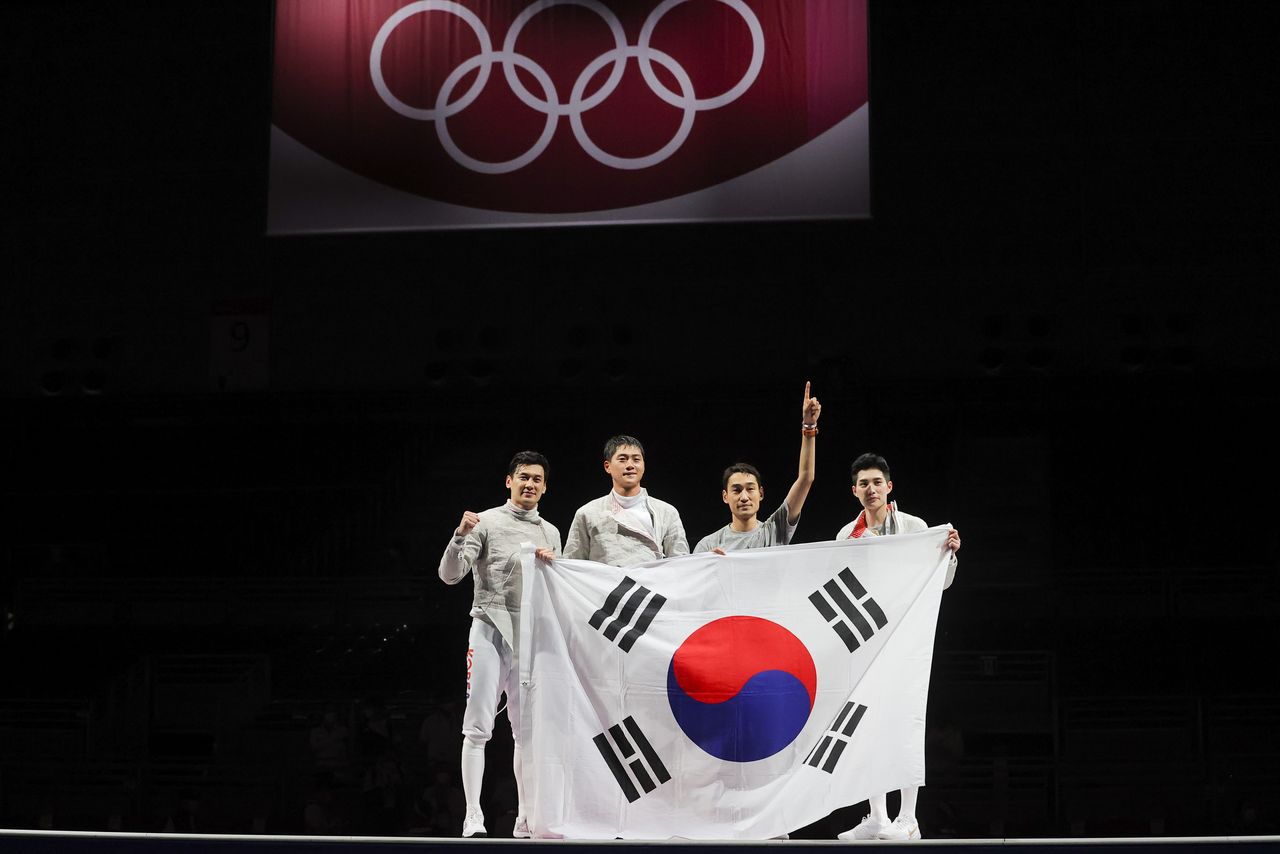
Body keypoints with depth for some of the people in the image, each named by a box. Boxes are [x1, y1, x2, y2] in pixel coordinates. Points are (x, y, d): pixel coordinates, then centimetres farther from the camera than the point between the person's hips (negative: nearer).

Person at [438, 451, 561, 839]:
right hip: (490, 631, -5)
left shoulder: (550, 533, 16)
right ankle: (473, 819, -6)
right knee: (478, 728, -6)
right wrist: (460, 536, -22)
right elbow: (450, 575, -7)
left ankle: (526, 820, 14)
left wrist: (552, 565, -2)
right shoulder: (487, 522, 1)